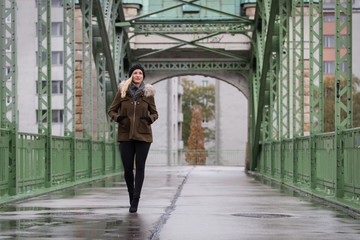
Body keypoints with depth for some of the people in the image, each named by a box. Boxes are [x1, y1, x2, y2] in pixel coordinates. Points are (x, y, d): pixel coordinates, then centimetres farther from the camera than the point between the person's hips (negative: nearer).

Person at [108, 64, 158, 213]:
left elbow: (154, 113, 12)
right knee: (127, 169, 0)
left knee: (140, 167, -6)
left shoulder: (148, 93, 4)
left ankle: (135, 201, -4)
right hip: (126, 135, 0)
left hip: (143, 135, 0)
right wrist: (117, 118, -11)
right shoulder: (122, 91, 3)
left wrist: (150, 119, -10)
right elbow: (111, 111, 9)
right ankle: (131, 197, 23)